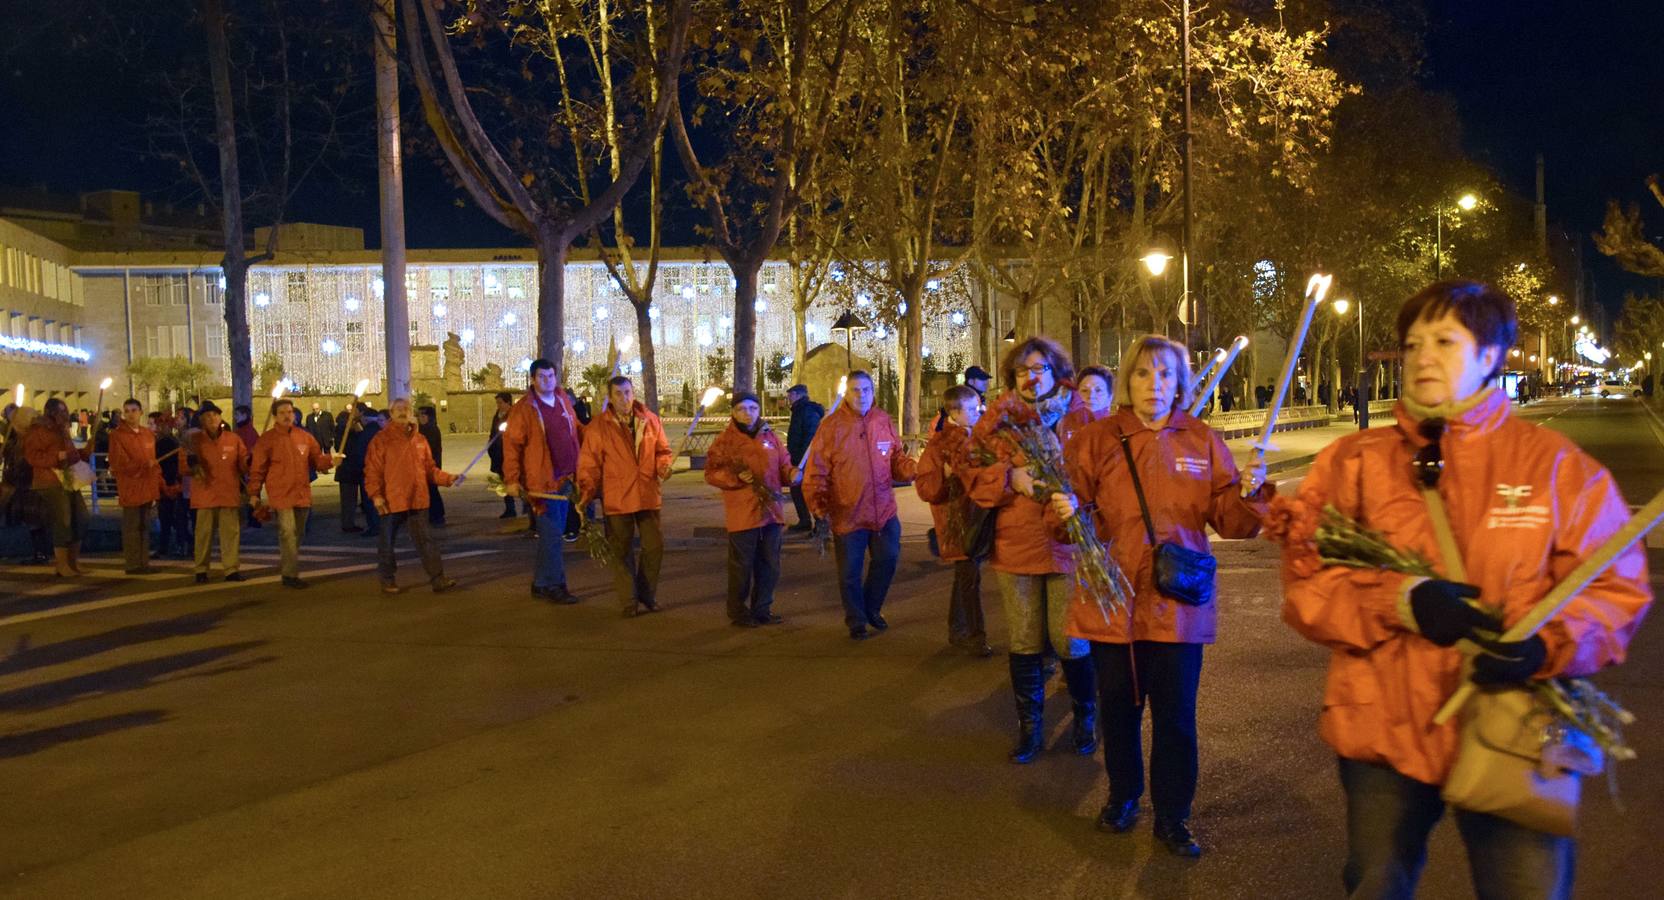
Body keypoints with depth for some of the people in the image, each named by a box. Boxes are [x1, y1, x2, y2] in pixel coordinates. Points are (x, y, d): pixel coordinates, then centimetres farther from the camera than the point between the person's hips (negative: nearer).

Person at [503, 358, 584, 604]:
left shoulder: (563, 400, 11)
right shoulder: (524, 408, -9)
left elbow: (575, 430, 24)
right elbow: (512, 445, -10)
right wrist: (511, 479, -14)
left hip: (564, 478, 7)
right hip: (540, 481, -7)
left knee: (553, 533, 12)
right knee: (552, 534, -6)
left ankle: (541, 583, 22)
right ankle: (554, 586, 2)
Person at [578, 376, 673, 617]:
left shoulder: (650, 420, 3)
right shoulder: (598, 426, -4)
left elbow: (662, 450, 11)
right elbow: (589, 464, -3)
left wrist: (664, 466, -10)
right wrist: (587, 493, -12)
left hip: (648, 495, 2)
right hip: (616, 498, -2)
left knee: (654, 546, 7)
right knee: (622, 552, 7)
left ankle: (647, 594, 27)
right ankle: (629, 601, 19)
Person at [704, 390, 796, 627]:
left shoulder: (770, 436, 11)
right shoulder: (725, 440, -2)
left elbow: (783, 464, 16)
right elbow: (711, 474, -4)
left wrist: (792, 473, -7)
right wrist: (736, 477, -20)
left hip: (770, 510, 5)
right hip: (742, 514, -5)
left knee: (770, 564, 11)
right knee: (742, 565, 1)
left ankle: (762, 609, 25)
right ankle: (738, 612, 14)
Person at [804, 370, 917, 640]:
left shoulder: (884, 421, 4)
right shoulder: (832, 425, -8)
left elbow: (897, 460, 8)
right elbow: (817, 473, -8)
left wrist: (916, 468, -13)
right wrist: (819, 509, -16)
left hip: (884, 511, 3)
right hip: (847, 514, -3)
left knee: (887, 560, 10)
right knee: (850, 572, 5)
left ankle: (871, 608, 35)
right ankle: (856, 621, 25)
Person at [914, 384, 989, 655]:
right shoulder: (939, 444, -11)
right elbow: (924, 487, -14)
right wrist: (945, 474, -27)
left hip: (977, 518, 7)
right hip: (956, 522, -7)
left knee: (965, 575, 15)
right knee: (969, 576, -7)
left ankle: (958, 631, 28)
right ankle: (975, 636, 4)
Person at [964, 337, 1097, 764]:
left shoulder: (1081, 417, 3)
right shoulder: (997, 420, 7)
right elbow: (973, 473, 3)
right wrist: (1012, 477, -13)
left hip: (1069, 545, -2)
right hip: (1015, 546, 2)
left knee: (1070, 641, 2)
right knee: (1024, 642, 8)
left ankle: (1085, 718, 26)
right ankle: (1029, 726, 23)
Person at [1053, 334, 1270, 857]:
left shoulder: (1202, 441, 3)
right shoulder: (1096, 440, 2)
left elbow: (1229, 519, 1)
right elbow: (1082, 515, 3)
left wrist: (1252, 495, -19)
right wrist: (1068, 512, -20)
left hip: (1178, 603, 0)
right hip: (1113, 602, 1)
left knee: (1175, 715, 5)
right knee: (1117, 707, 13)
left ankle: (1172, 817, 21)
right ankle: (1123, 796, 36)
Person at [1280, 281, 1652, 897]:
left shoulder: (1556, 465, 0)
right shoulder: (1353, 462, 2)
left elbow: (1615, 588, -1)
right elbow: (1305, 585, -3)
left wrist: (1547, 645, -20)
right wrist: (1401, 601, -19)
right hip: (1382, 734, 1)